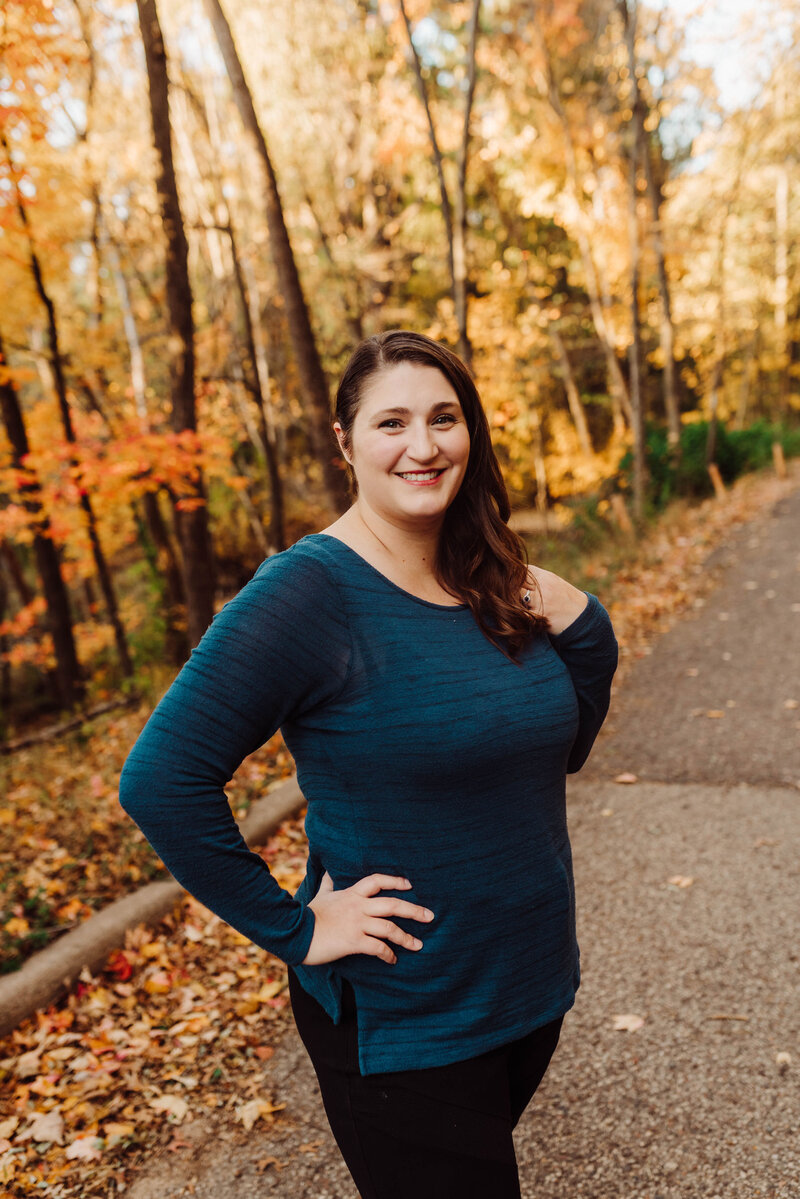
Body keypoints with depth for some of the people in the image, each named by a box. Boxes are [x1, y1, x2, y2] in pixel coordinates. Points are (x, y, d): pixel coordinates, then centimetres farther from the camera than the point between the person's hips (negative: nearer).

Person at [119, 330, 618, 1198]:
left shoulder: (498, 587, -2)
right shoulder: (309, 592, -22)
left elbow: (562, 745, 8)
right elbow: (161, 782, -25)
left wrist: (584, 627, -8)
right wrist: (292, 929, -20)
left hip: (532, 988, 7)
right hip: (398, 1024, -7)